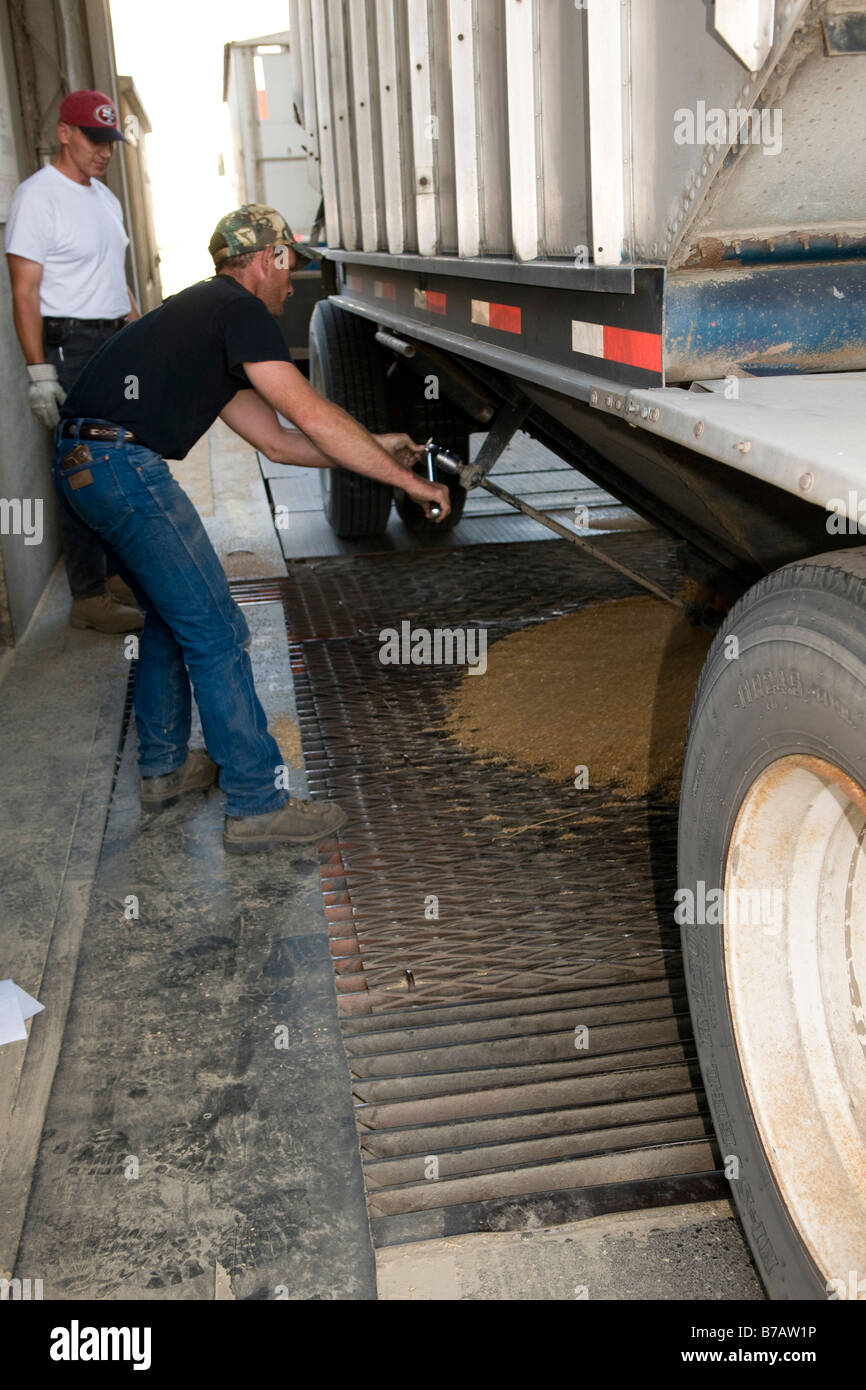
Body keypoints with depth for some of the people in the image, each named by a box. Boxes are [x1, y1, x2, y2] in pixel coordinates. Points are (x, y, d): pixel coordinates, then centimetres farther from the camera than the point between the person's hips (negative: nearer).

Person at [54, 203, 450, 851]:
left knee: (172, 614, 23)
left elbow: (274, 440, 24)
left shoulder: (204, 313, 26)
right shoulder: (240, 310, -3)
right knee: (217, 633, -6)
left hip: (84, 460, 11)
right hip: (122, 464, -10)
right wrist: (405, 479, -3)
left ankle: (164, 767, 34)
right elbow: (313, 416, -10)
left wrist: (376, 448, 24)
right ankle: (256, 806, 0)